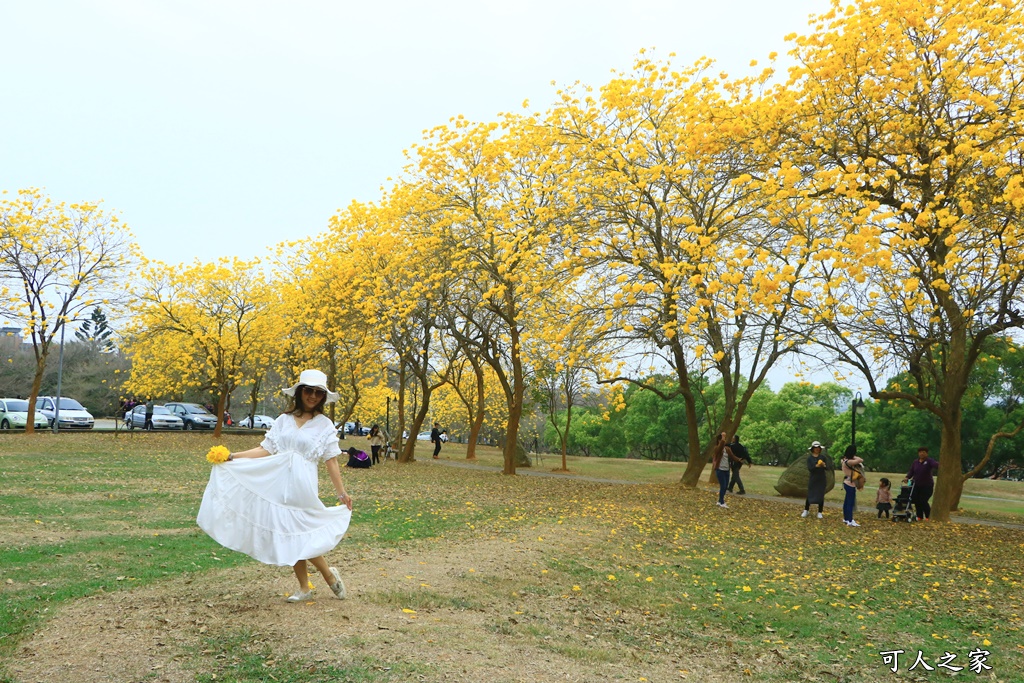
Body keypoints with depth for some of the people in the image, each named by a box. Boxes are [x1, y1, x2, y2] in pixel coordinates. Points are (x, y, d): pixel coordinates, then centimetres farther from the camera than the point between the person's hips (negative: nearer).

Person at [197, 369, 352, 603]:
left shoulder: (324, 424, 2)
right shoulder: (284, 420, 10)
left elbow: (331, 461, 1)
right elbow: (266, 450, 7)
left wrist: (341, 493, -2)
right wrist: (234, 456, -2)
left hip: (302, 485, -4)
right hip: (278, 483, 4)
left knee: (300, 535, -7)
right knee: (289, 536, 6)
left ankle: (329, 574, 16)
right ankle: (304, 588, 19)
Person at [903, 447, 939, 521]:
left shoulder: (929, 461, -7)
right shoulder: (915, 462, 10)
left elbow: (935, 464, -28)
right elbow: (911, 471, 11)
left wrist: (940, 466, -51)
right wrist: (907, 477, -8)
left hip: (927, 486, -5)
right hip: (916, 485, 5)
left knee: (923, 502, -8)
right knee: (917, 502, 5)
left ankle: (928, 517, 11)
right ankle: (920, 517, 18)